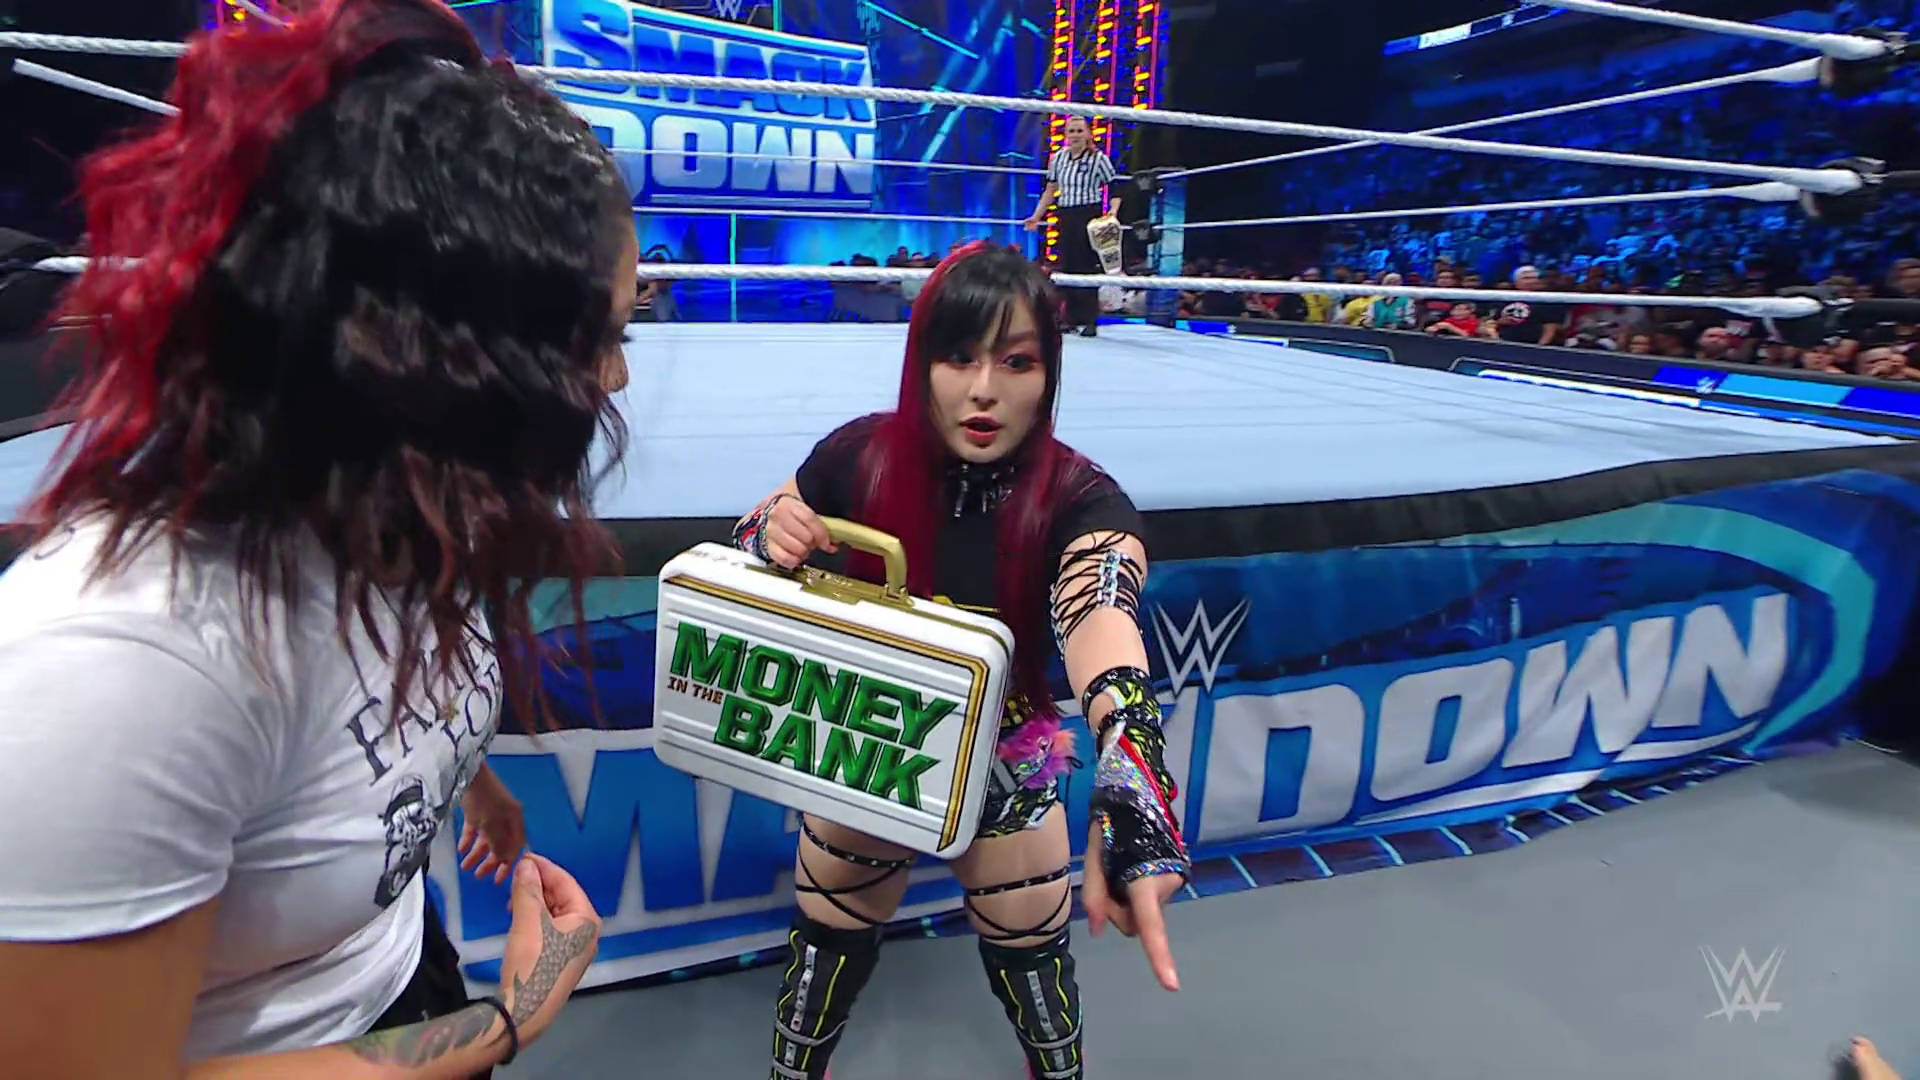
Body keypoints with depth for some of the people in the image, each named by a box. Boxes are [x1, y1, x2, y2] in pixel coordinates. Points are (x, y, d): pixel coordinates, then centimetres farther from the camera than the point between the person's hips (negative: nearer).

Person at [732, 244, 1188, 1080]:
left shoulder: (1080, 500, -26)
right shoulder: (860, 457, -20)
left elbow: (1104, 619, -47)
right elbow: (755, 545, -2)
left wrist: (1129, 801, -65)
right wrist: (770, 533, -28)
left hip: (1006, 768, -1)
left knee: (1032, 957, 18)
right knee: (829, 945, 20)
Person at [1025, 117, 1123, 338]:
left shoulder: (1098, 158, -6)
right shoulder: (1058, 158, 8)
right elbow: (1050, 191, 16)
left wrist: (1113, 212, -20)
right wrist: (1036, 217, 13)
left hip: (1089, 216, -5)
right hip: (1065, 217, 5)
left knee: (1087, 266, -5)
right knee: (1067, 266, 6)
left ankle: (1089, 321, -1)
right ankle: (1072, 318, 14)